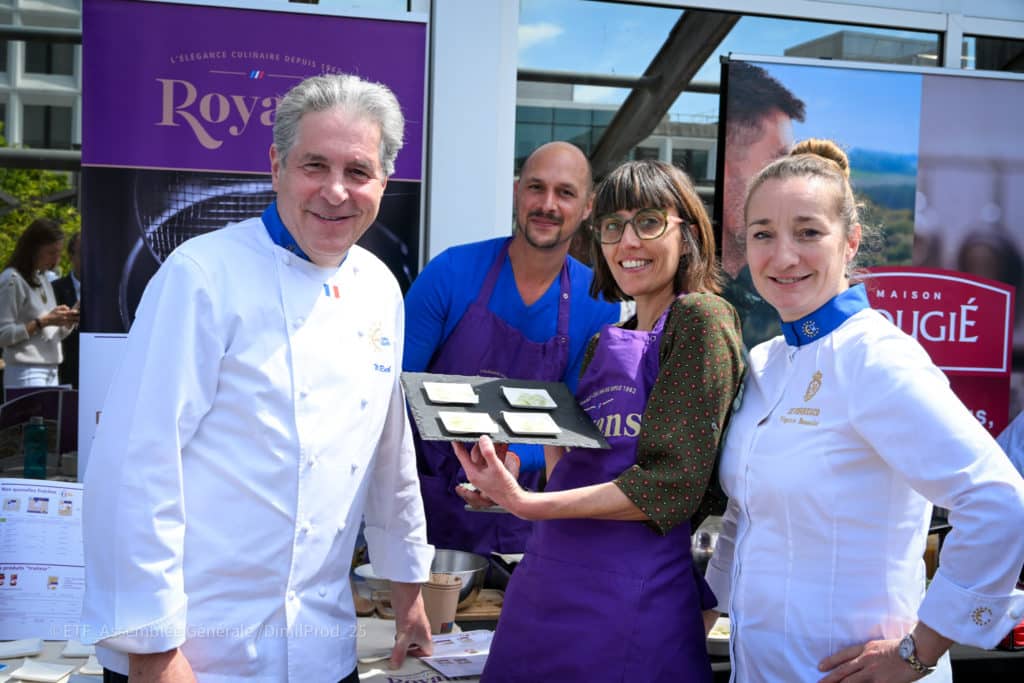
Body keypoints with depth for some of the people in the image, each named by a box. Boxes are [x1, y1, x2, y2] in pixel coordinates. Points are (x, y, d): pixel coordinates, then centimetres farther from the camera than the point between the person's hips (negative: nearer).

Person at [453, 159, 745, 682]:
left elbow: (671, 484, -16)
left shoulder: (701, 317, -7)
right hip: (547, 582, 7)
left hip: (632, 595, -7)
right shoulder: (604, 344, 14)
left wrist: (530, 504, -21)